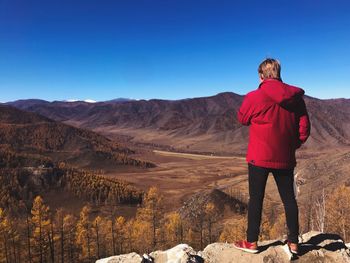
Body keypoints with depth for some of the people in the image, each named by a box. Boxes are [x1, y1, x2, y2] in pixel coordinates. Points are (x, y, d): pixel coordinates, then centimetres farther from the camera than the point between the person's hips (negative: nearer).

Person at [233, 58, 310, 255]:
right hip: (285, 158, 4)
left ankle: (252, 242, 17)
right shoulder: (296, 97, 0)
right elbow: (304, 128, 2)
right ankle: (294, 242, 26)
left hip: (260, 157, -4)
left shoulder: (254, 97, -13)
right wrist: (293, 145, 15)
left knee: (256, 199, 7)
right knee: (289, 198, 15)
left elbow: (242, 118, 4)